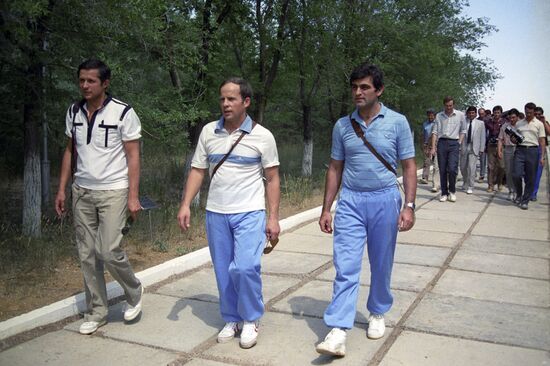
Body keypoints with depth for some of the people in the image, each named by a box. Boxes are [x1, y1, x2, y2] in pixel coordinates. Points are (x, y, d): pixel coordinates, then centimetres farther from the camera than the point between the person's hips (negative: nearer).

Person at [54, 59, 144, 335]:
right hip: (81, 191, 5)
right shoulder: (74, 112, 7)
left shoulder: (123, 113, -9)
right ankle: (96, 312, 21)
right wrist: (62, 189, 10)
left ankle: (134, 291, 18)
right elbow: (70, 151, 15)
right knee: (87, 255, 7)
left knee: (109, 251, -11)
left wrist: (133, 196, -14)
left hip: (113, 191, -5)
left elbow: (133, 156, -9)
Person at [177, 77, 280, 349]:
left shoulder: (261, 135, -3)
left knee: (244, 267, -15)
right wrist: (186, 204, -2)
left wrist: (274, 218, -5)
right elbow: (197, 171, 8)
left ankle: (251, 320, 9)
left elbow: (272, 179, -1)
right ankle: (231, 320, 29)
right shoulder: (208, 132, 5)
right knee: (223, 271, 10)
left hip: (249, 213, -3)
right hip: (215, 213, 4)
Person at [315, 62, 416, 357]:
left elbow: (408, 166, 1)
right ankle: (337, 332, -8)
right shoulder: (342, 126, 5)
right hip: (350, 201, 1)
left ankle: (377, 313, 35)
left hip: (385, 200, -1)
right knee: (345, 266, -7)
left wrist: (409, 205, -8)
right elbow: (335, 168, 10)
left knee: (381, 265, 12)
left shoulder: (397, 122, -1)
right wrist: (326, 208, 7)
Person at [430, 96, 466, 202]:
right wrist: (433, 147, -1)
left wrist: (459, 142, 0)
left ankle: (452, 191, 9)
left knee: (452, 169, -12)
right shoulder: (439, 116, 8)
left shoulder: (460, 115, 5)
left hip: (454, 143, -1)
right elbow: (435, 132, 5)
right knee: (442, 170, 3)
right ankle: (444, 193, 13)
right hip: (441, 143, 2)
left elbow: (463, 131, 11)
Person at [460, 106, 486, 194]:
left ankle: (470, 187, -1)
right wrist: (459, 147, -6)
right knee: (463, 167, 10)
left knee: (471, 168, -9)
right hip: (464, 147, 1)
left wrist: (481, 149, 0)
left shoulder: (480, 123, 5)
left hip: (474, 148, -1)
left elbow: (482, 137, 6)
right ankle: (466, 183, 34)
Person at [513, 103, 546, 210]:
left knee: (530, 178, 2)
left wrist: (542, 156, -4)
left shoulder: (539, 124, 6)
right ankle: (519, 194, 18)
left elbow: (542, 141, 4)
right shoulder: (518, 123, 12)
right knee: (517, 175, -9)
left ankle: (525, 201, 11)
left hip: (532, 150, -1)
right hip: (520, 150, 1)